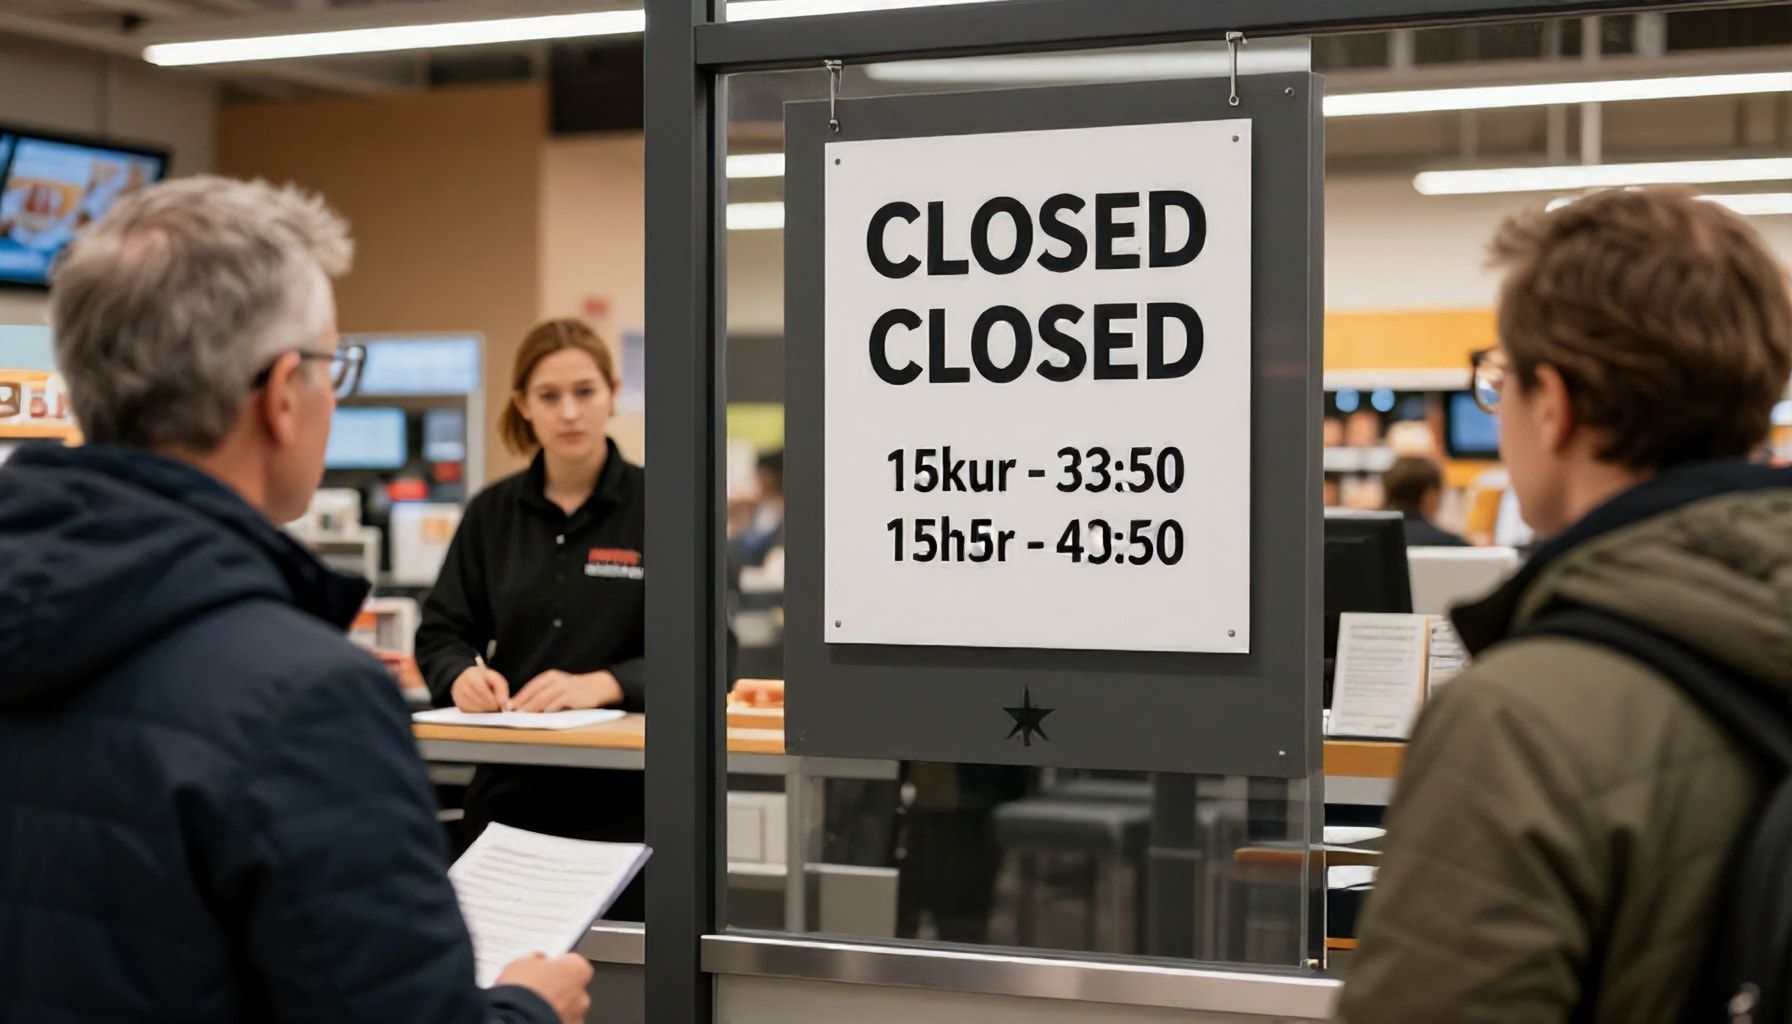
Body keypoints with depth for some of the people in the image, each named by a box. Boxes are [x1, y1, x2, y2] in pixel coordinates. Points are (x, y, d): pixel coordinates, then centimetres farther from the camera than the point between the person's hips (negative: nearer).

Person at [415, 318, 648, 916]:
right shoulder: (491, 513, 9)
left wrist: (598, 685, -24)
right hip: (511, 786, 3)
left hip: (622, 793, -3)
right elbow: (441, 633, 10)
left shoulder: (654, 508, -3)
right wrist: (463, 675, -13)